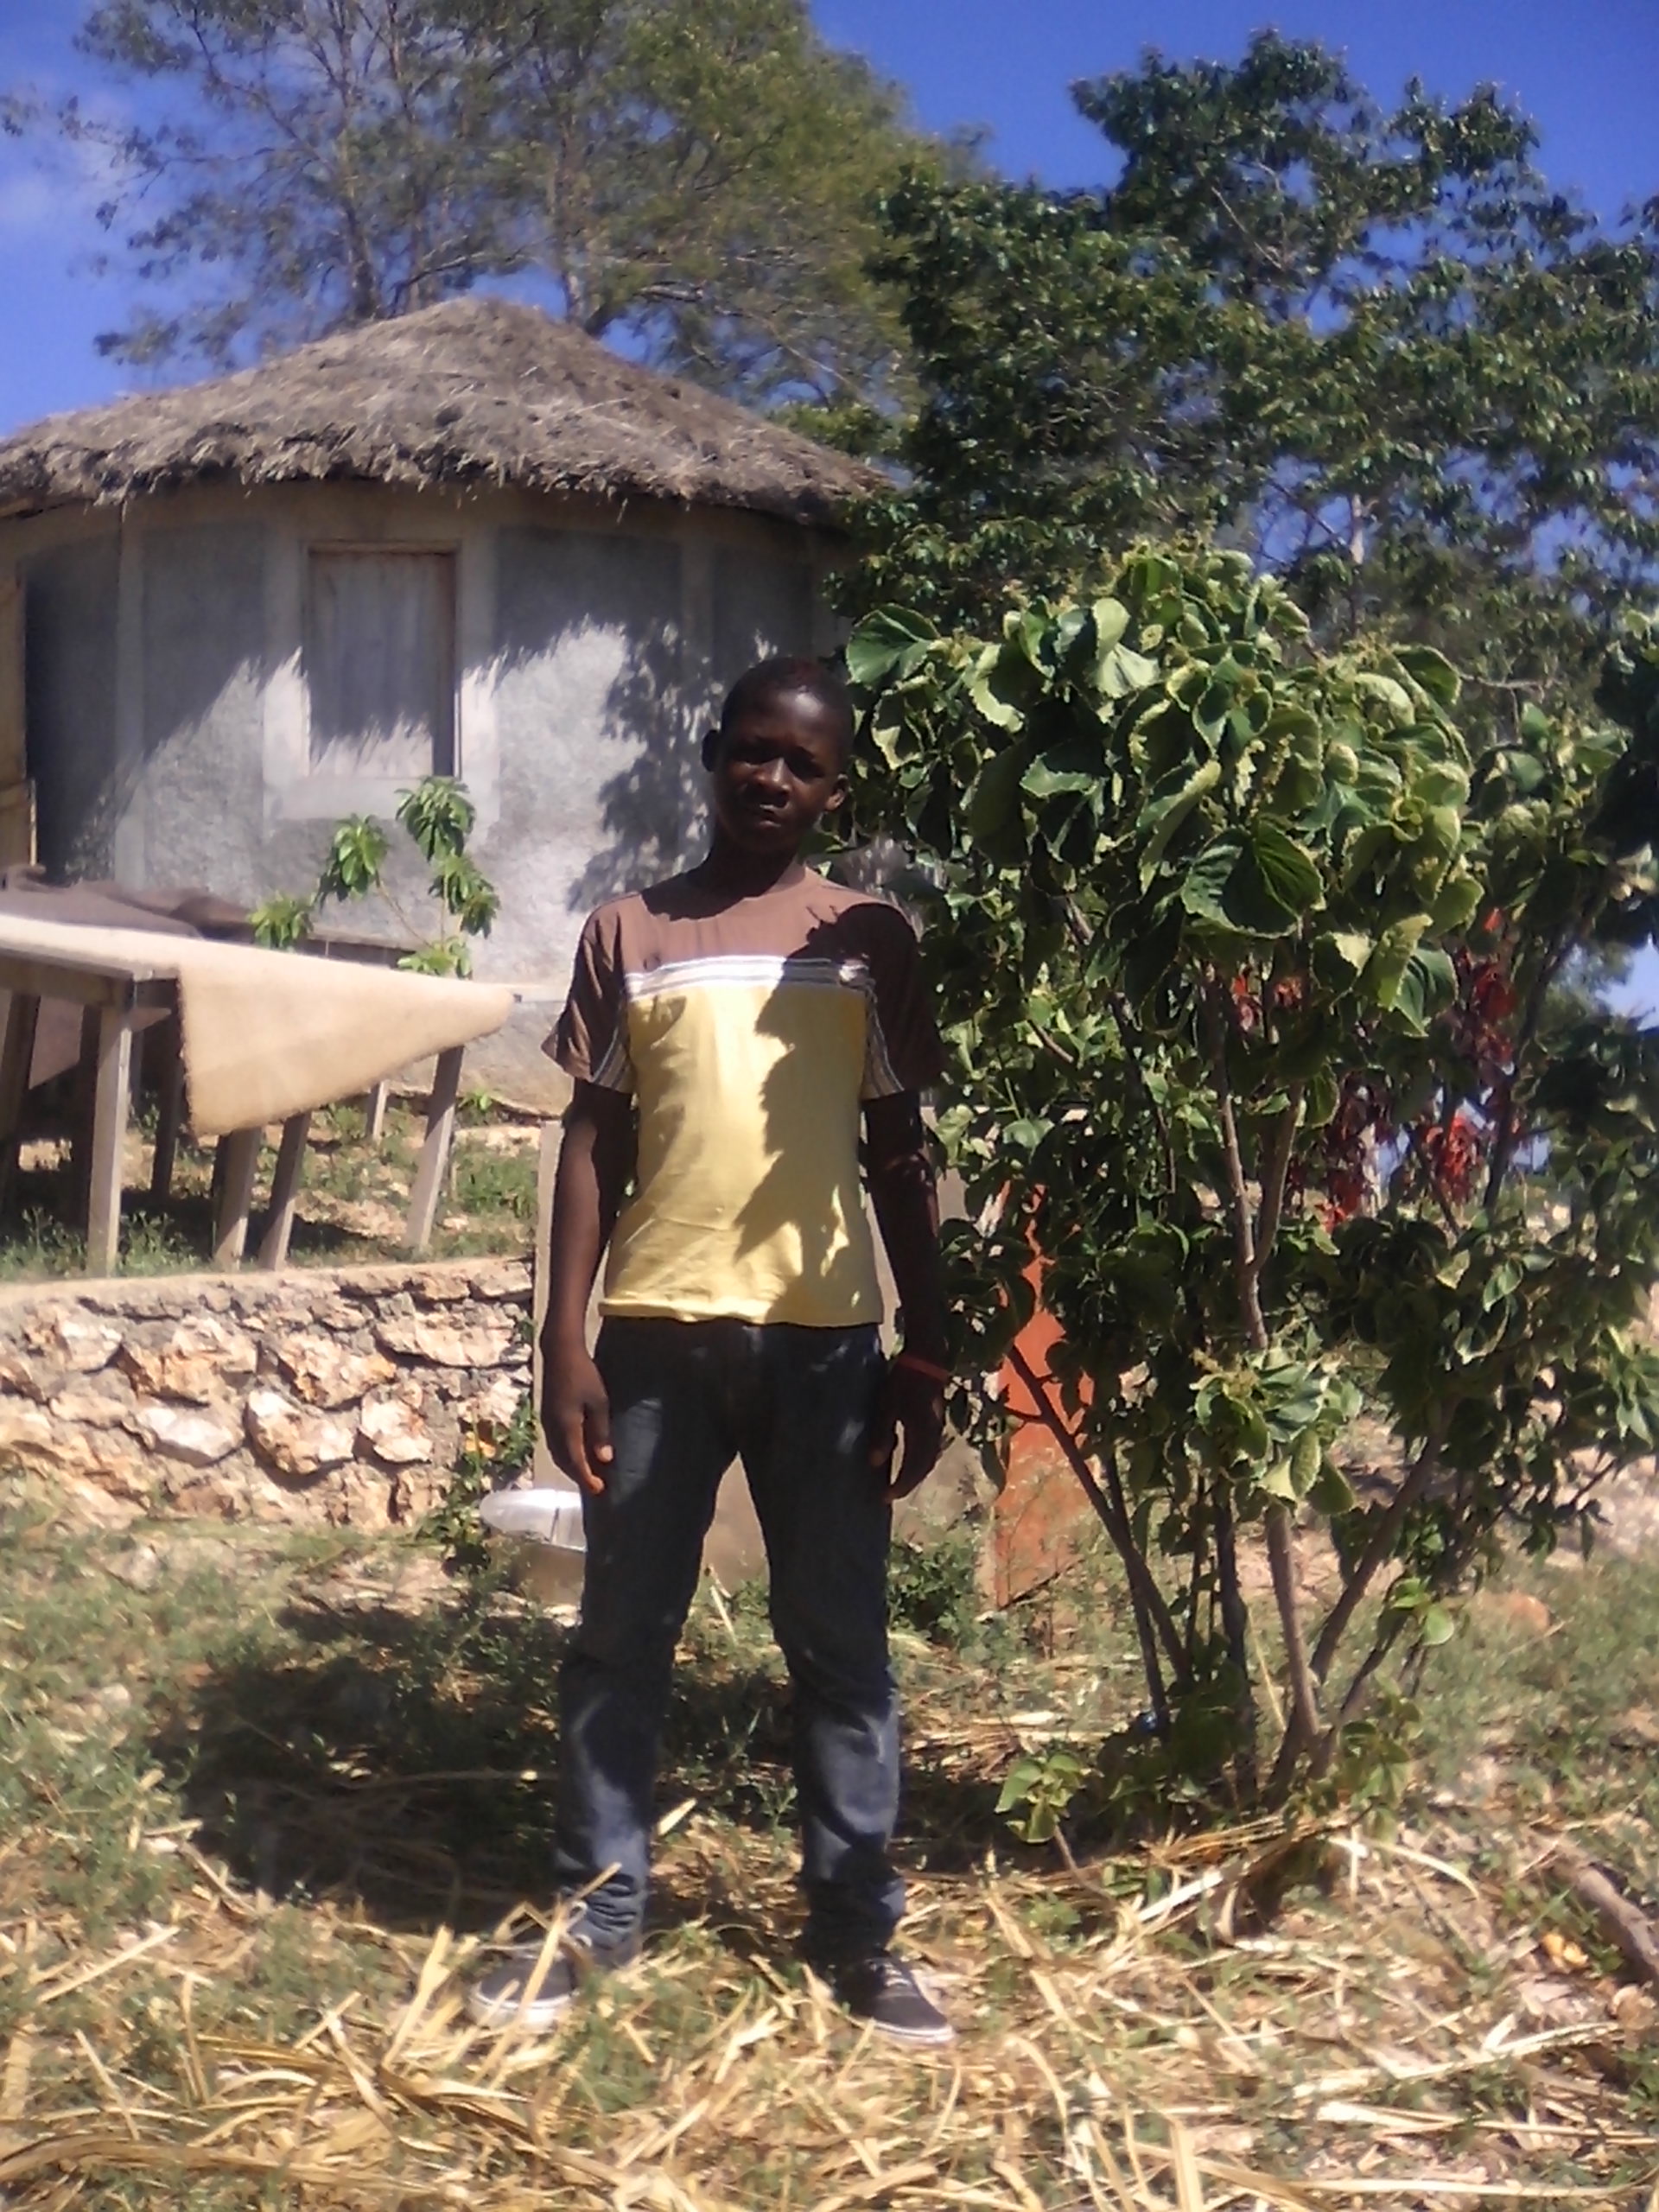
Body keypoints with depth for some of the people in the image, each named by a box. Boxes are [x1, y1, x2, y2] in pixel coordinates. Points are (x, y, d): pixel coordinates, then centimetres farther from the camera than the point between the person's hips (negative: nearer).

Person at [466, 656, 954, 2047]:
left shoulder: (871, 941, 8)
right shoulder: (628, 934, 7)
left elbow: (901, 1158, 8)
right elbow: (592, 1147, 5)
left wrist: (926, 1355, 2)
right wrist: (565, 1345, -2)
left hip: (823, 1334, 0)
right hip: (656, 1329, 0)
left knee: (842, 1644, 6)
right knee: (624, 1635, 8)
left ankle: (860, 1928, 16)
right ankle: (600, 1905, 22)